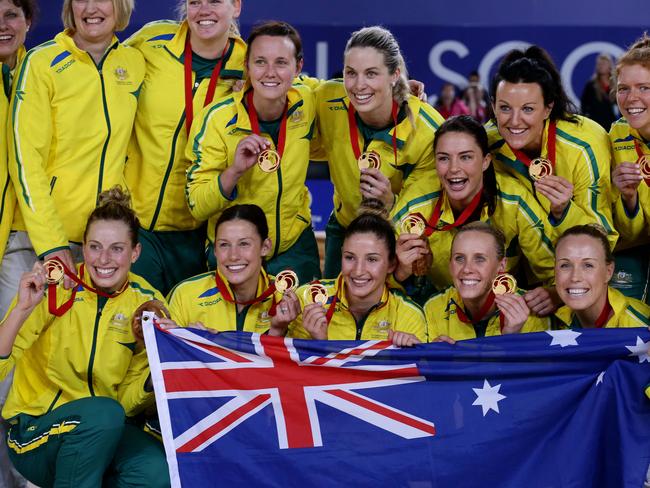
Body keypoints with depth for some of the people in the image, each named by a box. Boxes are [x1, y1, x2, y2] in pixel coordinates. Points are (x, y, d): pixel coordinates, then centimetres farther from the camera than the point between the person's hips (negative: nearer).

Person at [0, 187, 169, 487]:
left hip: (104, 433, 3)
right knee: (104, 412, -34)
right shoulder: (54, 288, -10)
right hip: (34, 432, -3)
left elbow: (128, 401, 2)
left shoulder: (147, 303, -1)